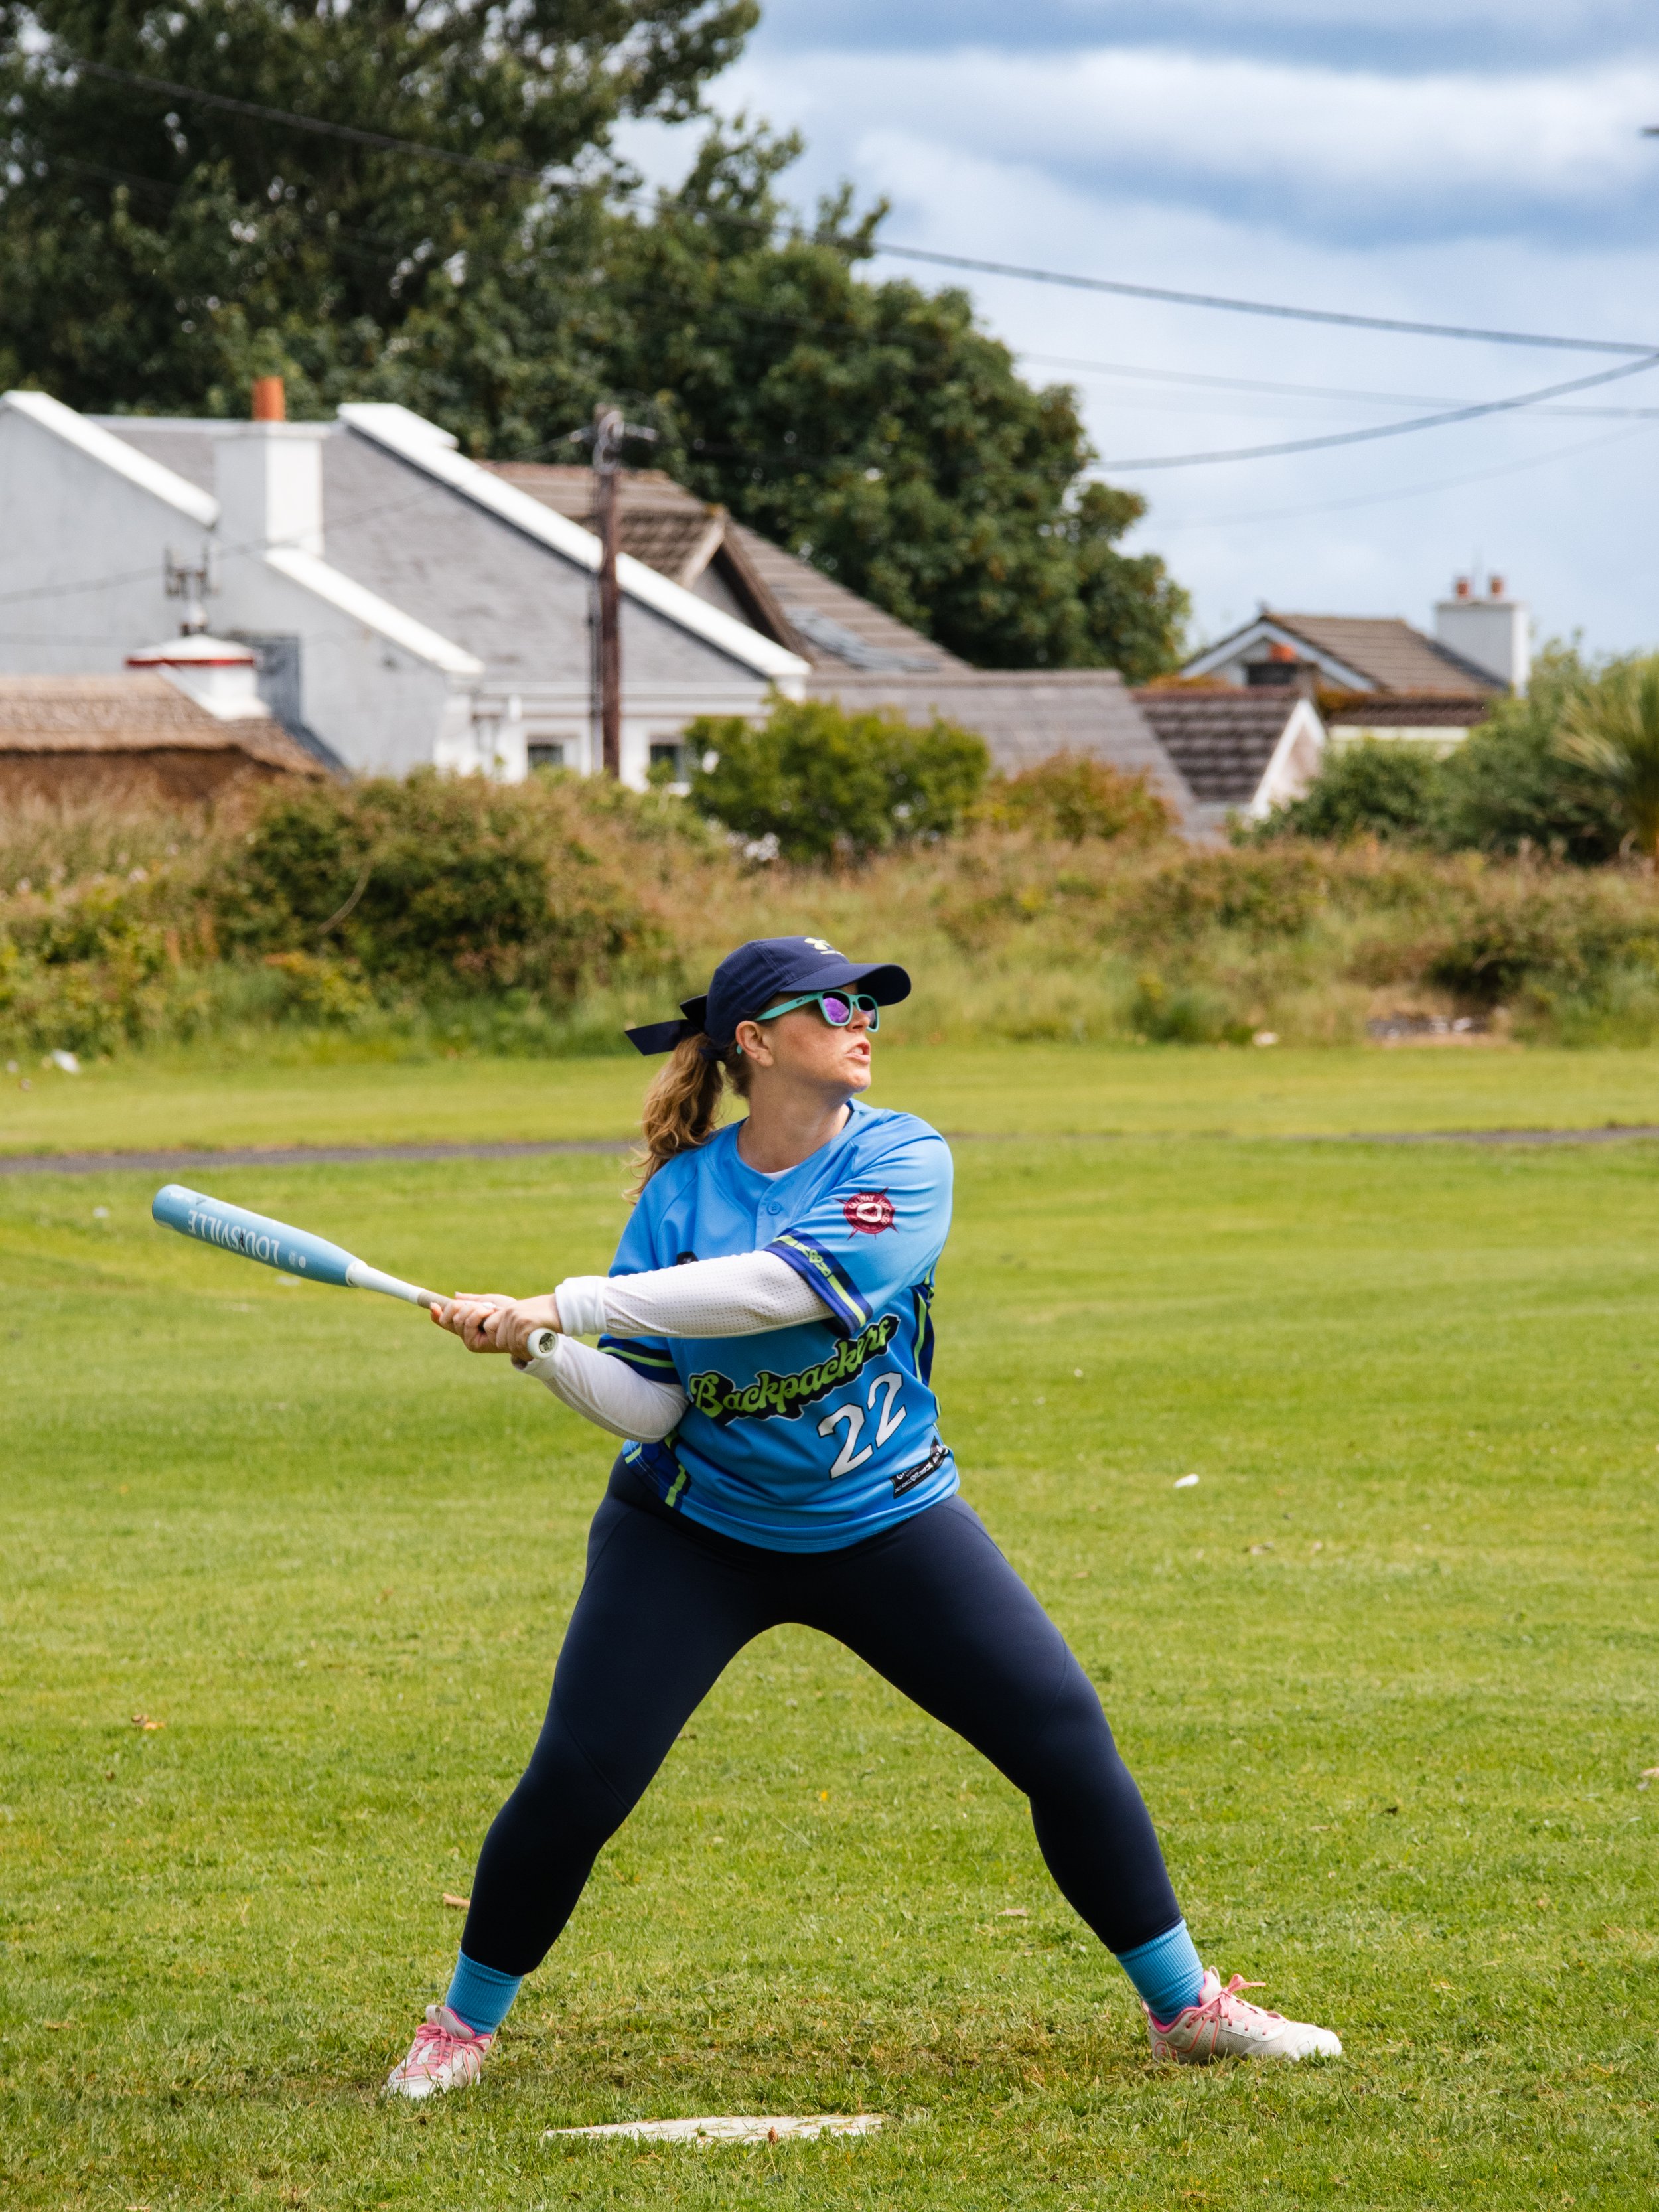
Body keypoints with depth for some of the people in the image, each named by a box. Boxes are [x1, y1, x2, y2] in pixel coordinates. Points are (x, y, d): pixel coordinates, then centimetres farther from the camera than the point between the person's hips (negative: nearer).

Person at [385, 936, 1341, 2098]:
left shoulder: (902, 1161, -13)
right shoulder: (682, 1191, -7)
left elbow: (783, 1283, -30)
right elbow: (645, 1403, -10)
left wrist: (566, 1305, -31)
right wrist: (537, 1349, -29)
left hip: (886, 1522, 0)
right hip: (697, 1531, 0)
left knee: (1065, 1736, -4)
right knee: (578, 1774, -10)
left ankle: (1185, 2004, 11)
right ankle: (465, 2021, 11)